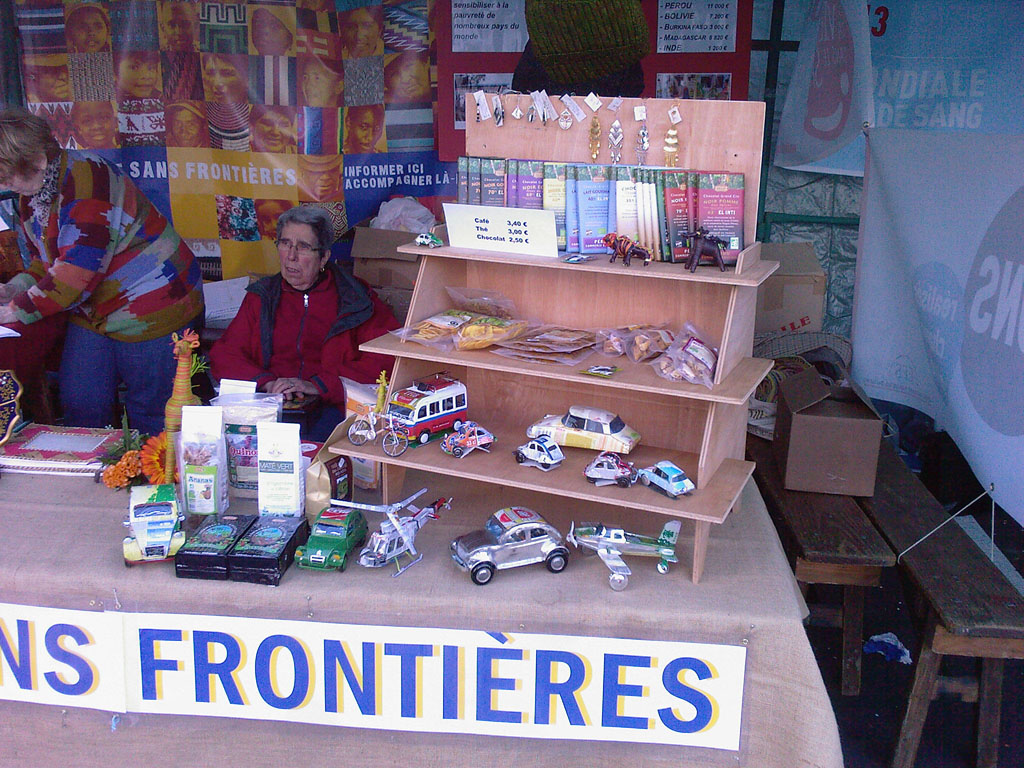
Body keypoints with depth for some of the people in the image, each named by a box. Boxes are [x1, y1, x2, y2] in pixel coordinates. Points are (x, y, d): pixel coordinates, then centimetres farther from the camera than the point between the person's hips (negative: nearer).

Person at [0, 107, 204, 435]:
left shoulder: (85, 180, -25)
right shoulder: (31, 194, 6)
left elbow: (76, 272, -29)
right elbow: (43, 261, 18)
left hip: (150, 312, -9)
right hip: (92, 314, 9)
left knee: (149, 416, 1)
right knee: (80, 408, 9)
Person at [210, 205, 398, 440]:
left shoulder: (355, 298, 8)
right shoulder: (261, 297, 20)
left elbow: (386, 360, -5)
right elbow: (223, 355, 12)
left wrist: (317, 385, -13)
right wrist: (267, 382, -8)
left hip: (332, 407, -2)